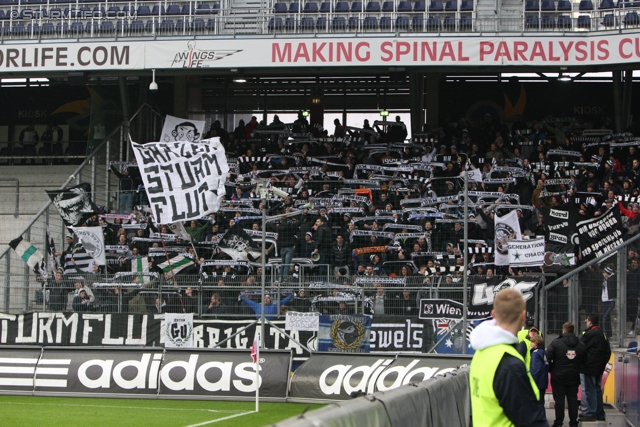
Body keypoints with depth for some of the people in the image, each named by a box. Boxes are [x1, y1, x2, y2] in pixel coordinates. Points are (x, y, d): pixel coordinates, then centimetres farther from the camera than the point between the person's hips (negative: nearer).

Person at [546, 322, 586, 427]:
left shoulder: (556, 342, -10)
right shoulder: (581, 345, 4)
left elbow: (548, 356, -15)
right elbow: (583, 359, 7)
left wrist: (551, 369, -1)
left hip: (558, 376, -3)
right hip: (574, 377, 3)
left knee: (559, 399, 3)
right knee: (573, 399, 10)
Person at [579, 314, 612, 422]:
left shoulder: (590, 334, -16)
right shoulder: (603, 334, 14)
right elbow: (608, 351, 18)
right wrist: (603, 363, 21)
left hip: (588, 367, -9)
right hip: (599, 367, 9)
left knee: (588, 390, -5)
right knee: (597, 390, 15)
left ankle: (589, 413, -5)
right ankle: (599, 413, 19)